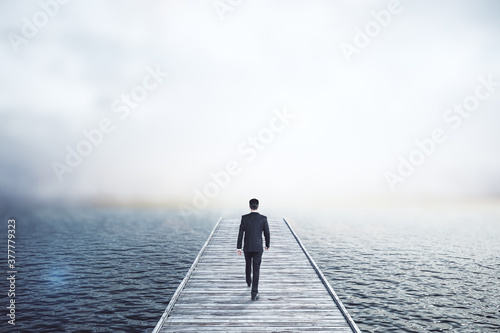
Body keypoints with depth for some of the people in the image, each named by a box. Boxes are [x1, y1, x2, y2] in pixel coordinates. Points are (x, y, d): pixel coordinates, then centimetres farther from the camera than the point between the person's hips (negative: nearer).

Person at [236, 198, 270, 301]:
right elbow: (267, 234, -2)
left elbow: (240, 233, -8)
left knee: (248, 265, 26)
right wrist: (267, 245, 15)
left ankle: (249, 282, 50)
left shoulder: (244, 218, -8)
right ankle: (254, 293, -4)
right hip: (258, 248, -1)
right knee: (256, 270, 1)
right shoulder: (263, 218, -7)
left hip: (247, 247, 2)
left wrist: (238, 247, -1)